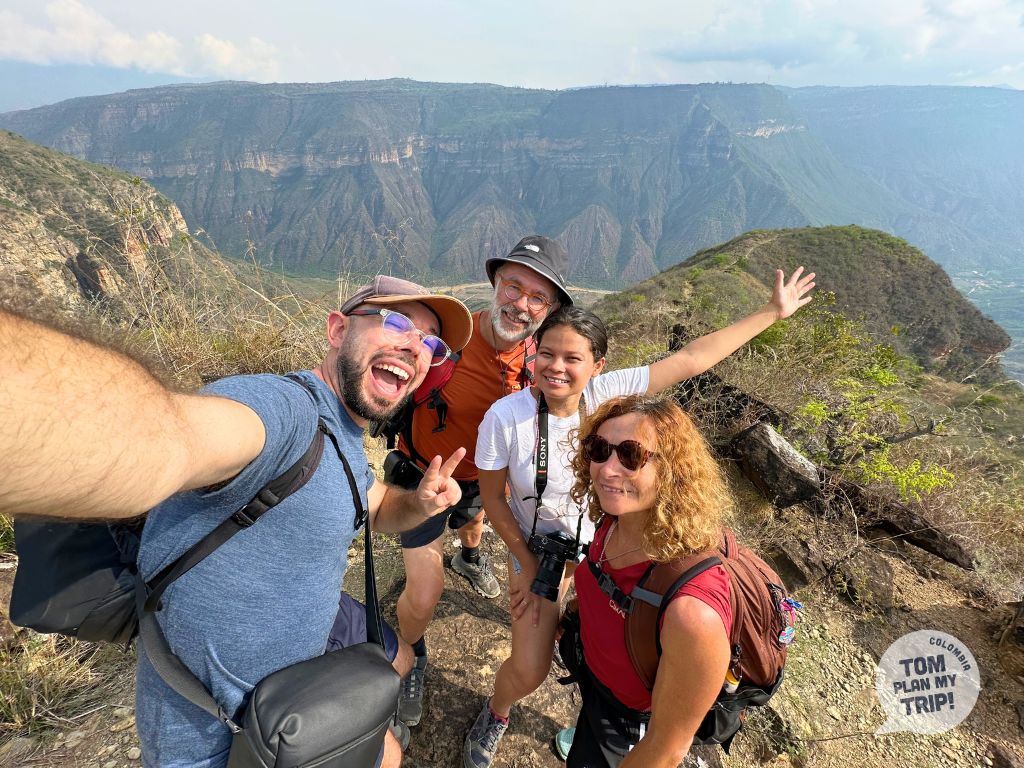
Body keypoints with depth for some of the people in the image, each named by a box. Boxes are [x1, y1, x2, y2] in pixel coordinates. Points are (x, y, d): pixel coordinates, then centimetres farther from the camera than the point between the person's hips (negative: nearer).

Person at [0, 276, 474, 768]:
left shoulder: (346, 440, -1)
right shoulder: (282, 406, -33)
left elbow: (382, 509, 14)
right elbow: (163, 439, -54)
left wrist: (421, 501, -8)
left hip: (314, 630, 9)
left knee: (396, 660, 31)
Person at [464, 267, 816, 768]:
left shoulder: (606, 391, -23)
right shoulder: (505, 417, -27)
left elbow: (692, 359, -19)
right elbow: (492, 496, -13)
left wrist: (773, 312, -14)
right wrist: (526, 562, -9)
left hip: (602, 538, 2)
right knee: (528, 672, -1)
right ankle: (495, 714, 35)